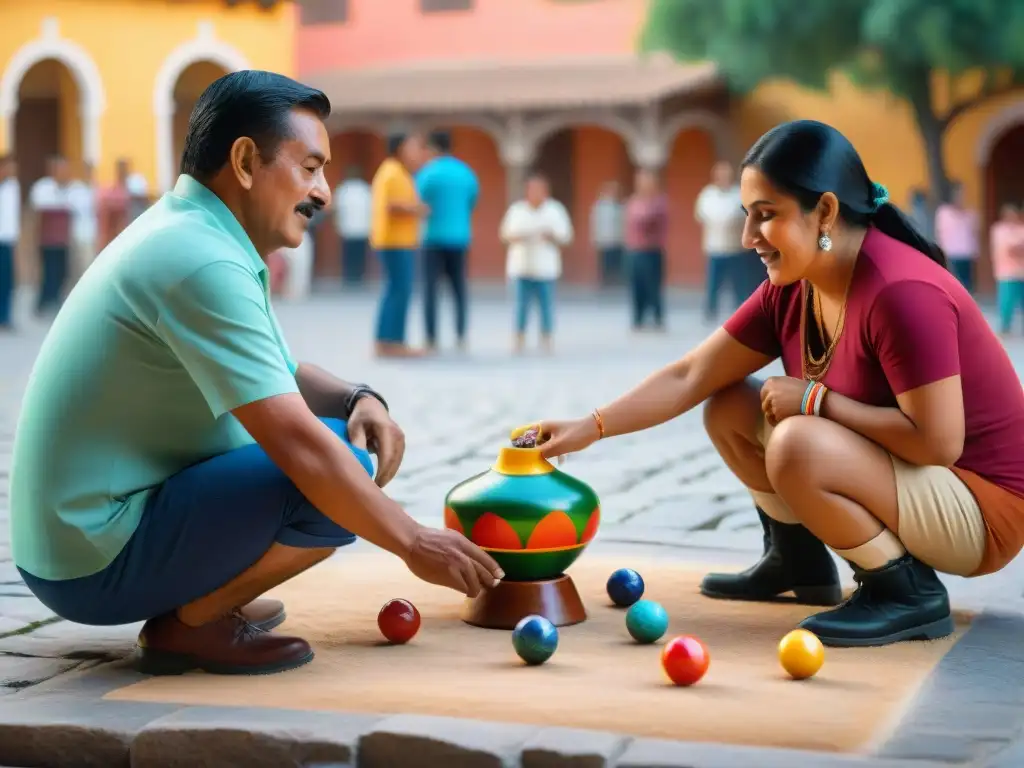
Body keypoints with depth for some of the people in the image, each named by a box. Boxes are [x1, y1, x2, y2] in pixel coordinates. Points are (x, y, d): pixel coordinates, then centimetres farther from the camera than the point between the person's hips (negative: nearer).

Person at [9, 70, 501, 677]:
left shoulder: (189, 236, 11)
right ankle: (188, 624, -7)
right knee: (339, 473, -21)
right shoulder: (201, 262, -21)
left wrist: (359, 399, -1)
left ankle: (195, 603, 10)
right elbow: (298, 444, -26)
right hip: (97, 561, -10)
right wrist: (412, 542, -17)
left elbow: (286, 376, 20)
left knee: (338, 441, 16)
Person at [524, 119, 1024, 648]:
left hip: (980, 509, -8)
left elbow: (938, 441, -29)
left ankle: (908, 591, -11)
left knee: (797, 446, -31)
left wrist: (814, 399, -21)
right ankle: (798, 559, 18)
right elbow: (690, 377, 1)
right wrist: (591, 427, -8)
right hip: (904, 476, 8)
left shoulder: (903, 292, -27)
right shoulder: (790, 291, -2)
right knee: (728, 409, 4)